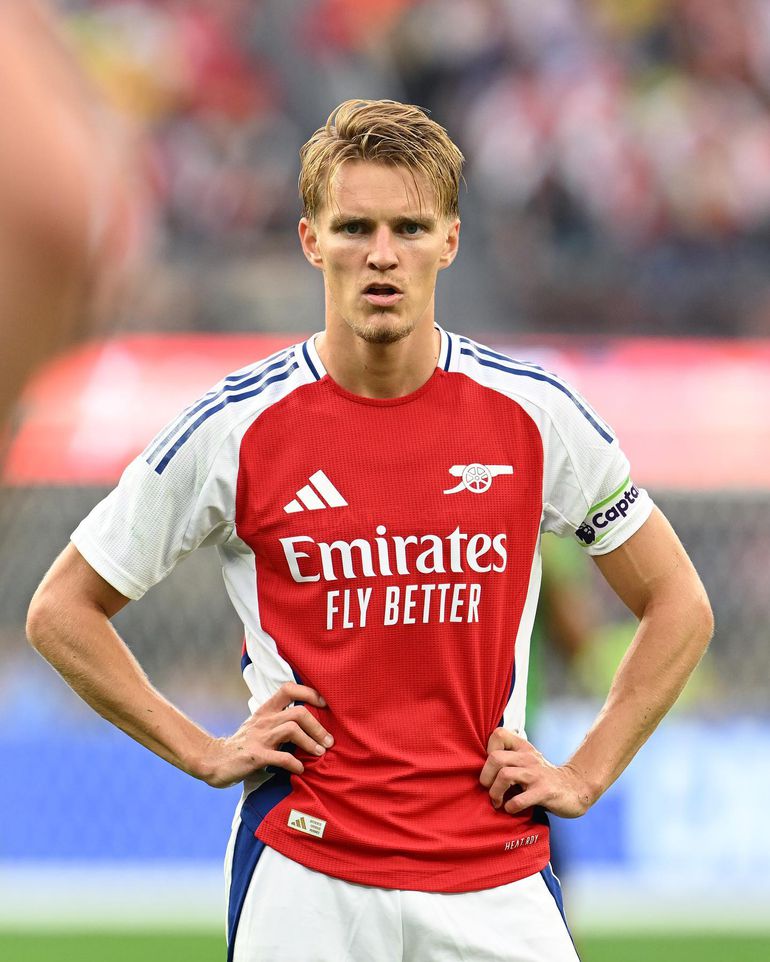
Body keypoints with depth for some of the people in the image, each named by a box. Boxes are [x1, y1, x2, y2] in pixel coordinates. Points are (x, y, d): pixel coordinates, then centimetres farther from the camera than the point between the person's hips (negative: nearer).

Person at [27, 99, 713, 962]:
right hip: (304, 881, -1)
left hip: (495, 880, 1)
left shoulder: (533, 413, 0)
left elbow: (679, 606, 12)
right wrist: (206, 754, 2)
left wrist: (585, 775, 4)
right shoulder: (238, 427, -3)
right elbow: (61, 610, 7)